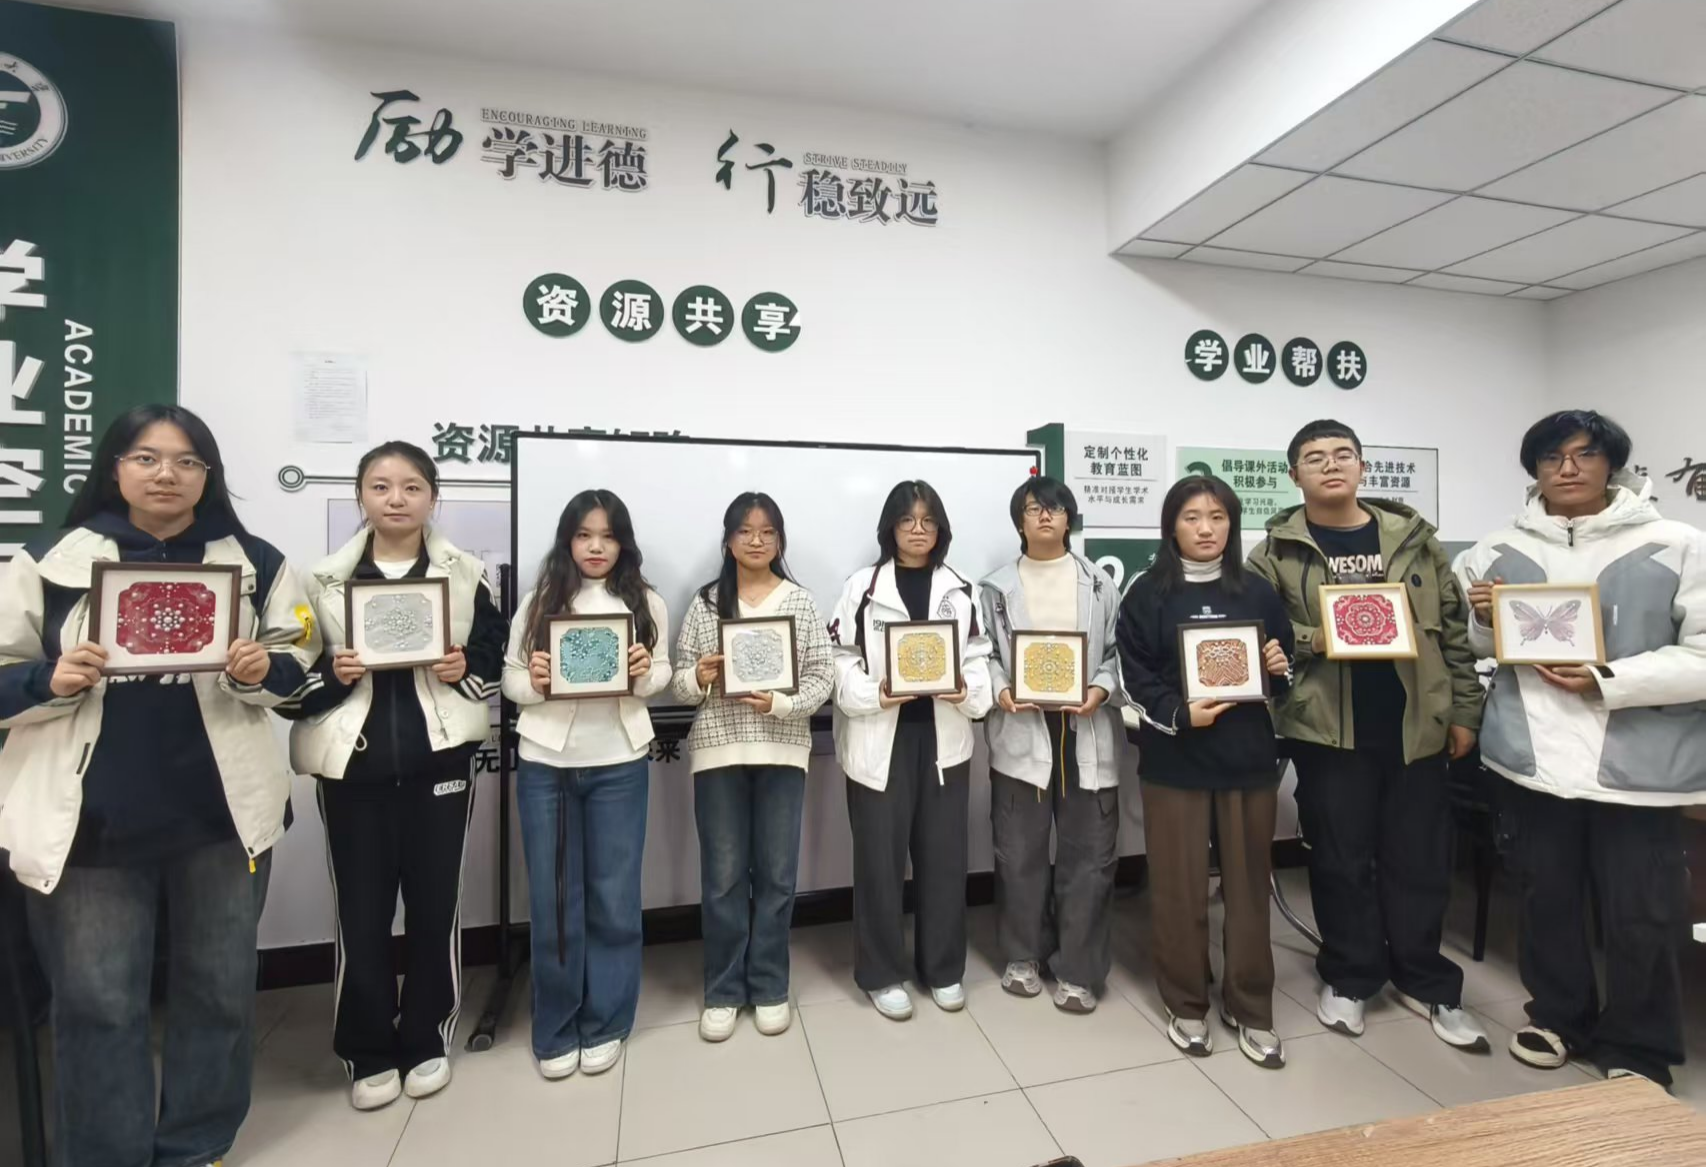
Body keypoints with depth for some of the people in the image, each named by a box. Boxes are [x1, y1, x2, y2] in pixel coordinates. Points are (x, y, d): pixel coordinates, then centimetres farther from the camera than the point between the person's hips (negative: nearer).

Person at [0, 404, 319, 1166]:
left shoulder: (255, 563, 1)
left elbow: (299, 659, 6)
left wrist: (262, 670, -15)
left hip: (220, 813, 1)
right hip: (90, 820, -1)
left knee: (219, 989, 14)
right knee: (98, 1004, 10)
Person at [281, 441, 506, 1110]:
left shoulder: (466, 575, 1)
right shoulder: (325, 580, 2)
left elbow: (497, 658, 6)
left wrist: (465, 669, -14)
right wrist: (332, 674, -15)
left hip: (439, 762, 0)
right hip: (352, 766, 1)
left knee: (435, 906, 10)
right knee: (360, 914, 9)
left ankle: (427, 1042, 30)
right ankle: (369, 1053, 29)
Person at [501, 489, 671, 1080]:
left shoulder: (646, 604, 0)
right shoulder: (537, 603, 1)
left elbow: (663, 675, 5)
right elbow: (509, 681, 4)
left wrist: (645, 672, -16)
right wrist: (532, 682, -17)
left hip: (617, 765, 0)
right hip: (544, 766, 1)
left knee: (613, 898, 10)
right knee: (553, 900, 11)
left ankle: (604, 1025, 29)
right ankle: (556, 1031, 30)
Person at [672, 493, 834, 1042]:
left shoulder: (801, 603, 2)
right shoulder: (705, 602, 3)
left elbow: (822, 678, -2)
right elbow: (679, 683, 5)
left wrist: (780, 703, -17)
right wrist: (699, 678, -17)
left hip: (782, 750, 0)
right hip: (718, 751, 0)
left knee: (776, 873, 10)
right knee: (722, 877, 9)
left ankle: (769, 987, 29)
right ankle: (723, 992, 28)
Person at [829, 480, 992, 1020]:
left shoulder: (959, 590, 8)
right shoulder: (863, 586, -2)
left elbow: (979, 657, 7)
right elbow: (841, 659, -5)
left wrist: (970, 691, -12)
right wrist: (873, 694, -20)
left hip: (943, 737, 3)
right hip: (880, 738, -3)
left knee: (943, 854, 12)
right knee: (880, 857, 5)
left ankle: (943, 969, 31)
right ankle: (881, 973, 25)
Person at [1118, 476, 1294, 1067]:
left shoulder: (1257, 591, 6)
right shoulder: (1147, 594, -2)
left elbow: (1284, 669, 13)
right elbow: (1136, 676, -5)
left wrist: (1279, 668, -9)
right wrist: (1179, 714, -20)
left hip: (1247, 754, 2)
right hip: (1173, 758, -2)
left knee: (1248, 883, 11)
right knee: (1180, 887, 8)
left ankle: (1250, 1009, 29)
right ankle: (1186, 1005, 26)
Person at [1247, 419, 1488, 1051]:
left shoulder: (1413, 538, 7)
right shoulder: (1277, 552, -2)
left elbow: (1453, 627, 9)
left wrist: (1465, 710, 6)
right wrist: (1310, 640, -21)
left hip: (1413, 725, 3)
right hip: (1329, 729, -2)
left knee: (1421, 859, 13)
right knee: (1341, 859, 9)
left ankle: (1427, 983, 33)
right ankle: (1349, 977, 27)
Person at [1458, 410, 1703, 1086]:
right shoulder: (1501, 550, 4)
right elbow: (1477, 648, 14)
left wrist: (1606, 682, -20)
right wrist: (1484, 620, -7)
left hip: (1636, 766, -2)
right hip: (1532, 757, 3)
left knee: (1640, 916, 8)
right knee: (1546, 898, 17)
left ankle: (1638, 1050, 30)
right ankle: (1559, 1017, 37)